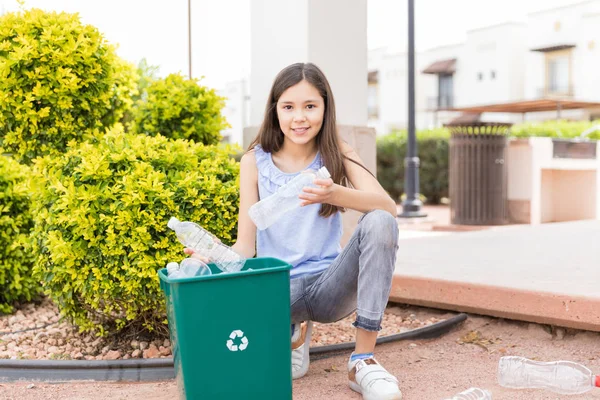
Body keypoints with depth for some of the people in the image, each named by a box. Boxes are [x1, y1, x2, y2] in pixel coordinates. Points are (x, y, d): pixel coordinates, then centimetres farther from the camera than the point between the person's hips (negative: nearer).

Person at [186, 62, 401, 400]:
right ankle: (292, 330, 4)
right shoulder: (255, 161, 1)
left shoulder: (338, 155, 0)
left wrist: (334, 194, -37)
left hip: (329, 286, 0)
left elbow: (388, 207, -18)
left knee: (379, 224, -27)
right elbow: (245, 246, -4)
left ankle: (364, 361, -19)